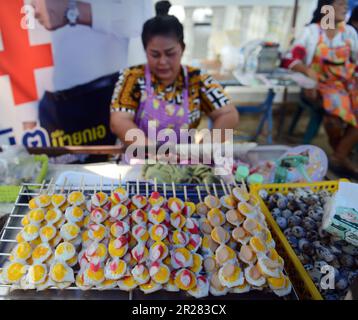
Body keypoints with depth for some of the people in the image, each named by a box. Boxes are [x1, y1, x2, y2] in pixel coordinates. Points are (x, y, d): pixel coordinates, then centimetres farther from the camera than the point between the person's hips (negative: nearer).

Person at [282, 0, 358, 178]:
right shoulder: (312, 31, -1)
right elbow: (290, 59, -10)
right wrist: (308, 71, -26)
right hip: (322, 84, -4)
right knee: (337, 109, -32)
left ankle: (339, 157, -10)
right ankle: (340, 152, -5)